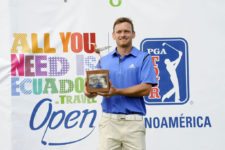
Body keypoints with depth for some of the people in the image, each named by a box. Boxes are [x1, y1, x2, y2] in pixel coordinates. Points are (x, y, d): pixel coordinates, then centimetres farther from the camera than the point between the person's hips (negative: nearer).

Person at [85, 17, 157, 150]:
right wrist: (90, 91, -15)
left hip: (133, 121, -2)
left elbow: (146, 89, -10)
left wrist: (117, 91, -18)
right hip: (108, 121, 3)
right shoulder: (104, 60, 12)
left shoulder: (144, 58, 1)